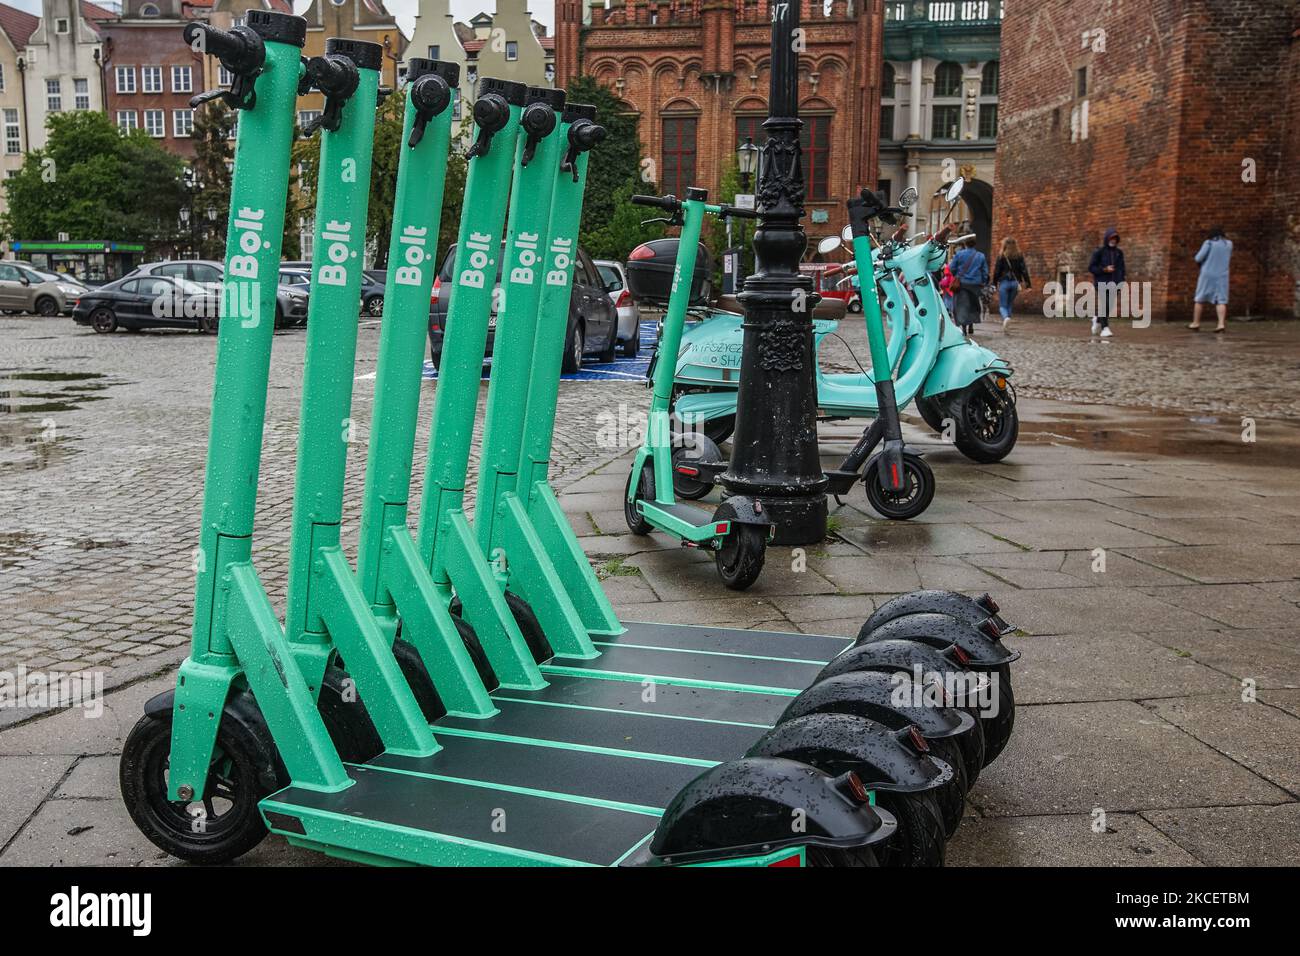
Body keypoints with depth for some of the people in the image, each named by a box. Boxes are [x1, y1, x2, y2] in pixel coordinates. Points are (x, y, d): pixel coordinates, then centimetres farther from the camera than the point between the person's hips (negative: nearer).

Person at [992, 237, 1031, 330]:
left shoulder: (1001, 256, -5)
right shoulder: (1019, 256, 3)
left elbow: (997, 271, -4)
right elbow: (1024, 270, 1)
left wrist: (994, 283, 2)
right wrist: (1027, 283, 2)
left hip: (1004, 282, -3)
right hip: (1015, 282, 3)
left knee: (1002, 305, 1)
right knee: (1009, 304, 16)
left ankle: (1006, 317, -28)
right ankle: (1006, 324, 13)